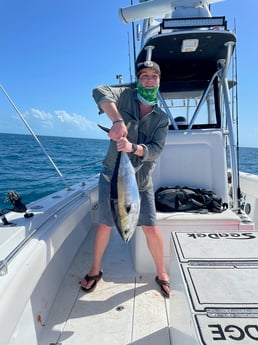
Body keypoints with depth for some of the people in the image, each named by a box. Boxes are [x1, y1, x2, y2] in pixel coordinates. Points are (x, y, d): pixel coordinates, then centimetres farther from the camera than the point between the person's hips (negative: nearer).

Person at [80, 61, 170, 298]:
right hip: (112, 175, -1)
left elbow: (155, 150, -10)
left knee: (151, 229, 3)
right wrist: (118, 120, -39)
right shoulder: (126, 96, -1)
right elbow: (100, 92, -23)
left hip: (141, 180, 2)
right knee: (105, 225, 8)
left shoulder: (162, 119, 4)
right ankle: (95, 270, 31)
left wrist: (133, 147, -30)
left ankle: (161, 273, 28)